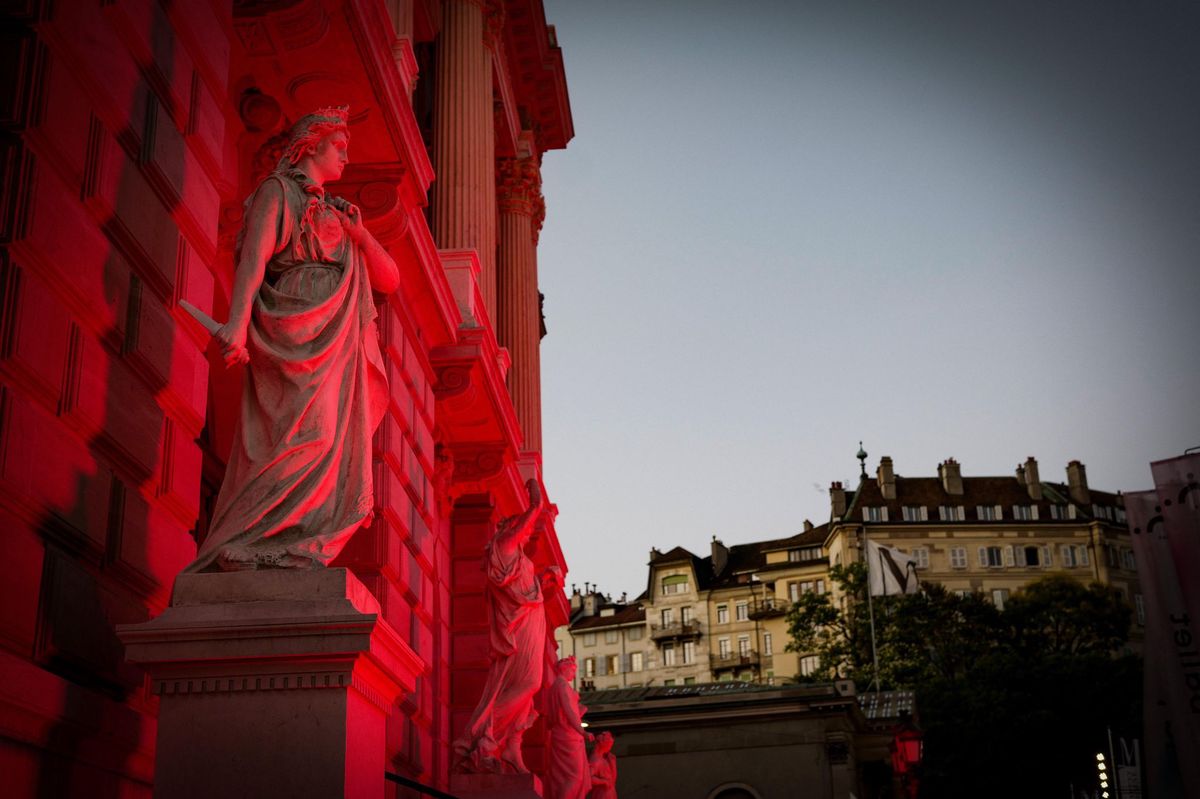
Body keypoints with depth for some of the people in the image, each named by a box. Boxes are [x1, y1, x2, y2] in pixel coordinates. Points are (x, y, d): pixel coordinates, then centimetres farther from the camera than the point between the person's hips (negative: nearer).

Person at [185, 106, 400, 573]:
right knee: (309, 433, -22)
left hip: (336, 345, 8)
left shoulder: (337, 214, 30)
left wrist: (360, 235, 6)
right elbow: (253, 256, -7)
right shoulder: (278, 190, 10)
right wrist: (238, 324, -22)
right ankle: (249, 542, -24)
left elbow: (389, 280, 24)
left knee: (333, 444, -3)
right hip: (296, 328, -7)